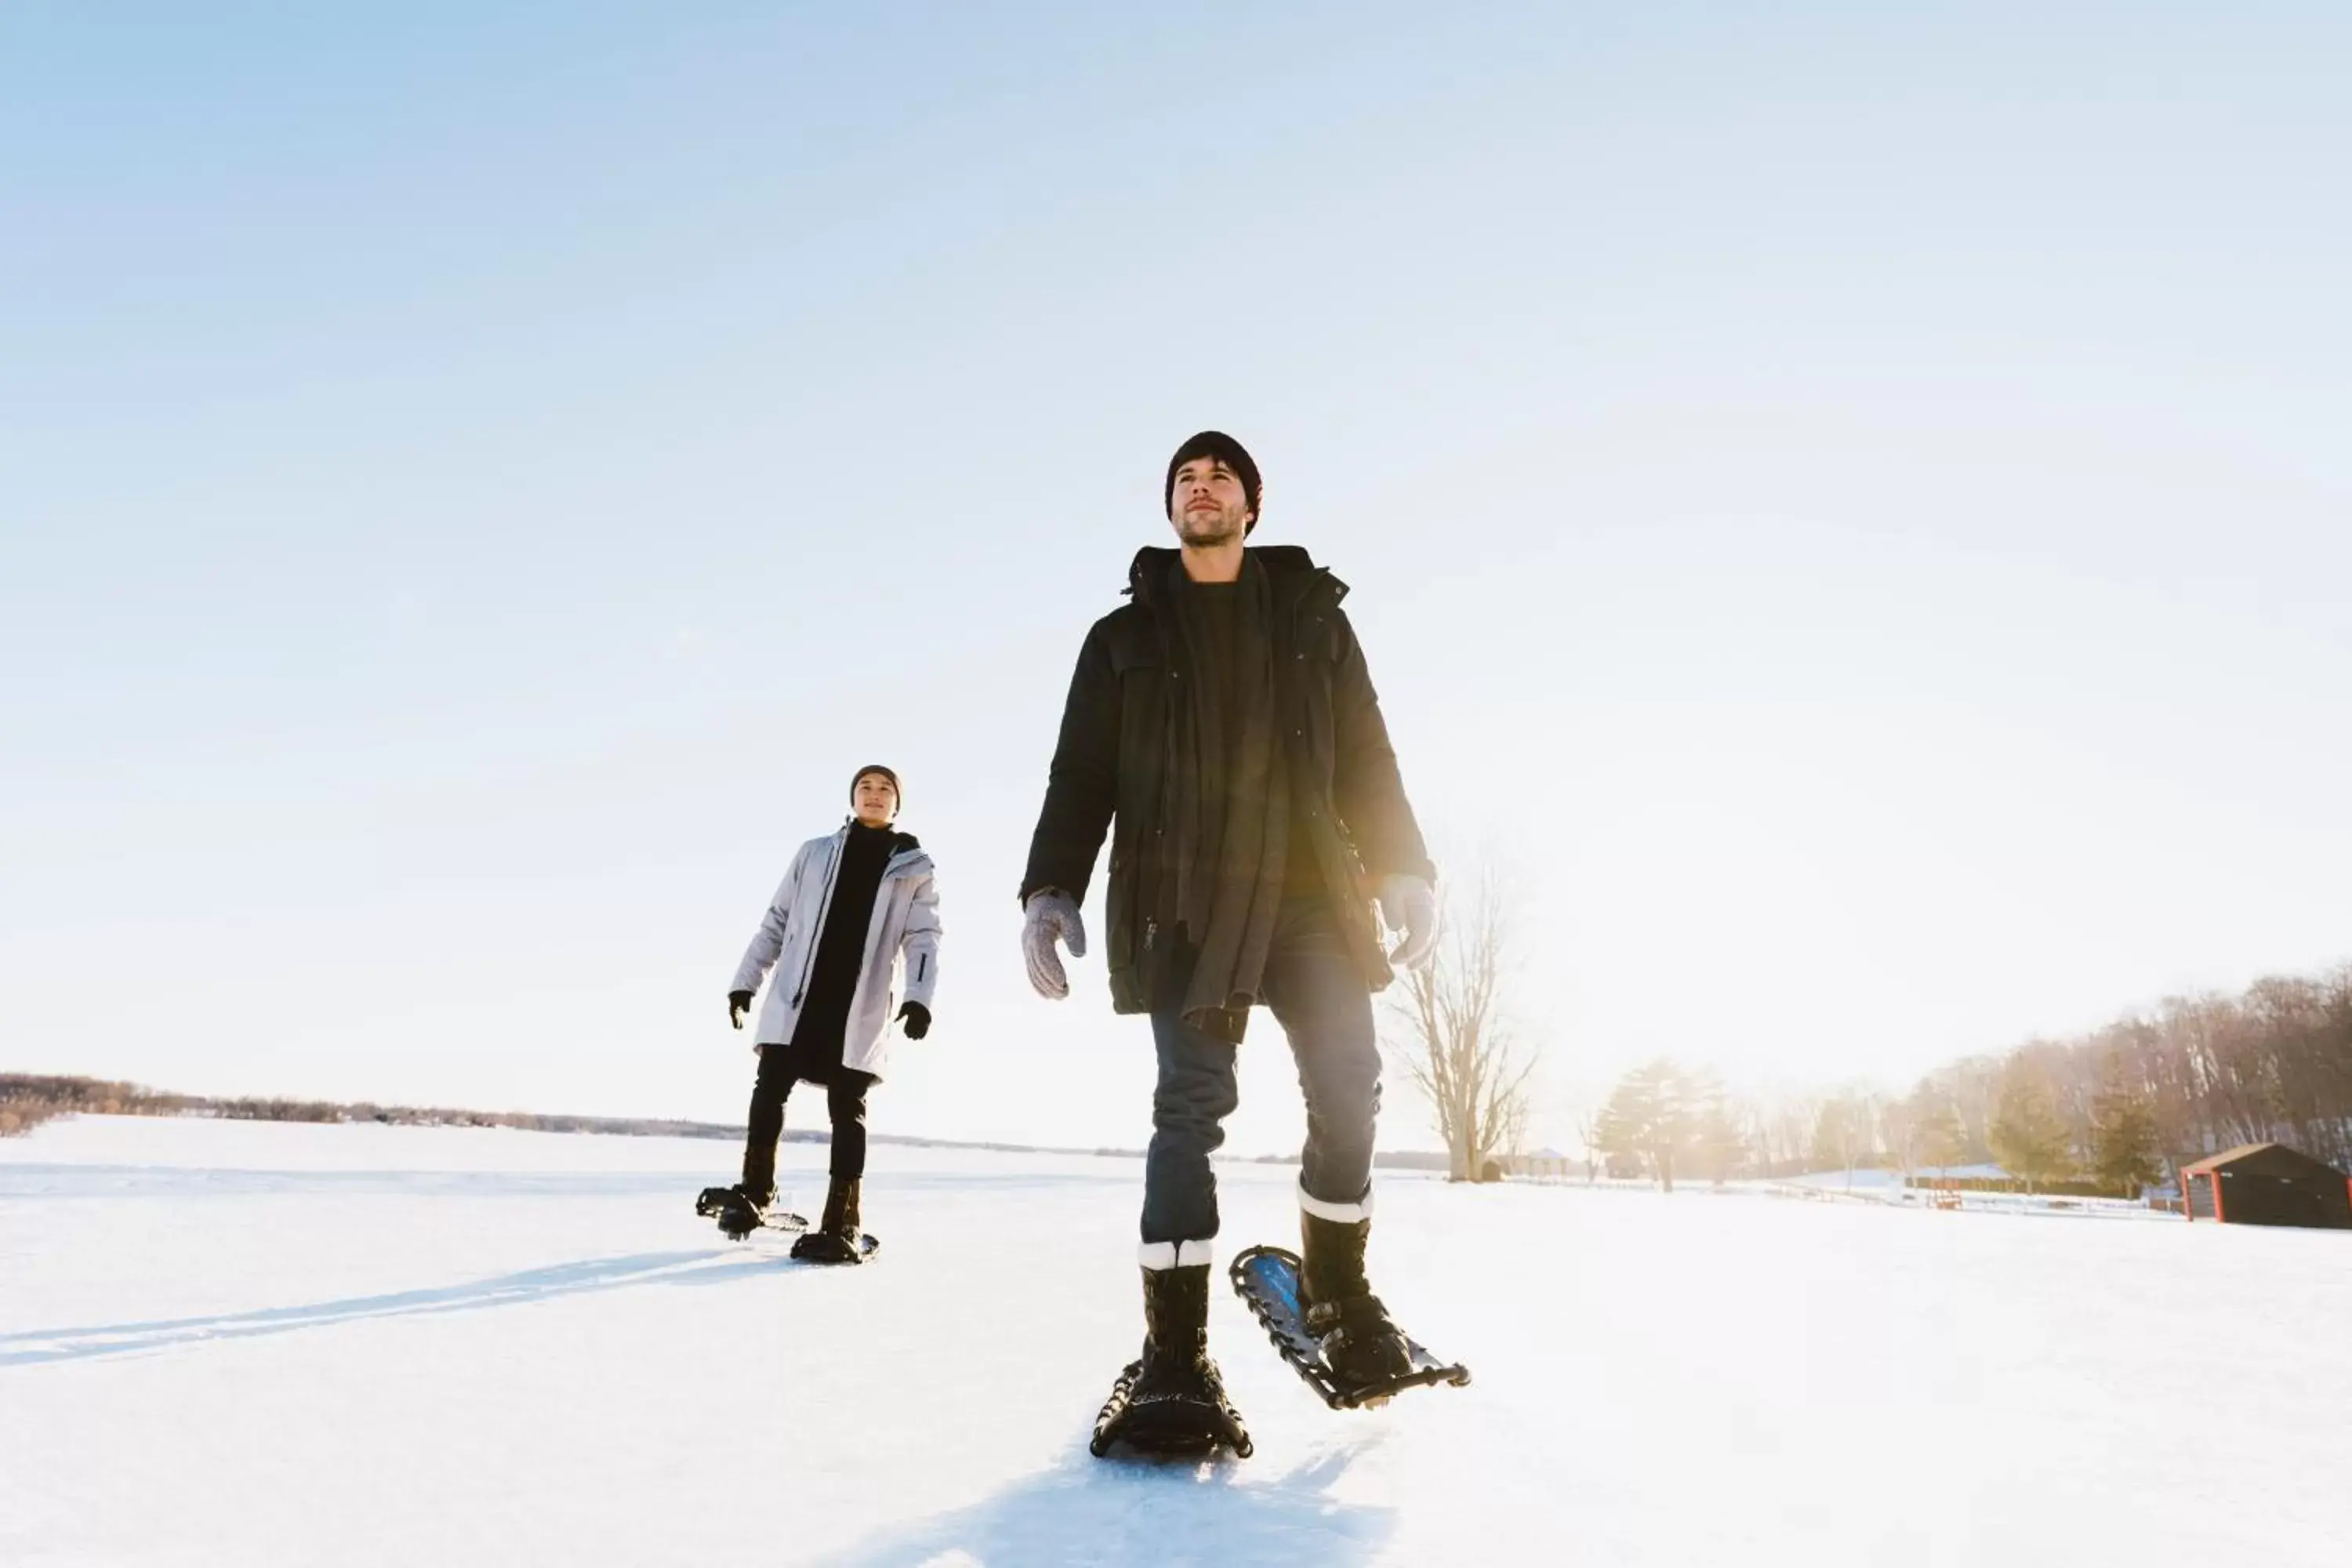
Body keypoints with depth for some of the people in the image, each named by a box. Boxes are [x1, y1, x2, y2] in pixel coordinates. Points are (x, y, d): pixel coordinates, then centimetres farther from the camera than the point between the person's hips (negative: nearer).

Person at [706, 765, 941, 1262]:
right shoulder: (815, 853, 13)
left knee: (847, 1110, -1)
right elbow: (776, 922, 14)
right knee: (769, 1091, -3)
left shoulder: (914, 868, 8)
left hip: (861, 1009, -2)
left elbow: (923, 938, -1)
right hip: (797, 998, 2)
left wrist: (919, 998, -16)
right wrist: (745, 981, 8)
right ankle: (754, 1192, 16)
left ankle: (842, 1225, 3)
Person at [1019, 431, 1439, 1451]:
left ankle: (1337, 1294, 18)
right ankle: (1173, 1357, -6)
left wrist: (1401, 867, -3)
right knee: (1192, 1106, -9)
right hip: (1182, 900, -1)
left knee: (1348, 1086, -5)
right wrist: (1051, 888, -4)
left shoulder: (1311, 618, 19)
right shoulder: (1125, 636, 17)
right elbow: (1081, 776, 10)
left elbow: (1366, 756, 12)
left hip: (1310, 889, 2)